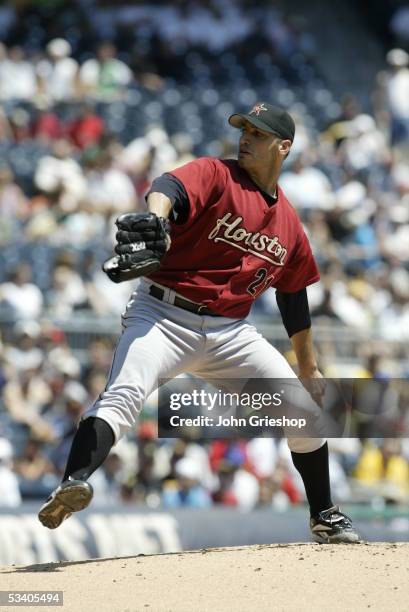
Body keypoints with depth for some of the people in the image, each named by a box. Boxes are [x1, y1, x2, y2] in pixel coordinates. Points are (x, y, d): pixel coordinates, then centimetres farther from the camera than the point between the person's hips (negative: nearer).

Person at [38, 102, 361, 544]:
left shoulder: (288, 222, 12)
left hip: (231, 332, 5)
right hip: (164, 316, -5)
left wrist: (309, 369, 27)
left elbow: (294, 300, 23)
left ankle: (325, 518, 20)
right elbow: (170, 188, -27)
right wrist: (154, 222, -51)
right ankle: (72, 486, -46)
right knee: (122, 397, -30)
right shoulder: (214, 175, -4)